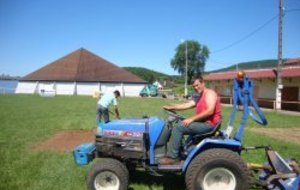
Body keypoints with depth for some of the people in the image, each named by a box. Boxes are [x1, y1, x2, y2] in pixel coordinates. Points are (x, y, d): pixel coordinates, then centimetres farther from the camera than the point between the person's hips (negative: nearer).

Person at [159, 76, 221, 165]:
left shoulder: (209, 93, -8)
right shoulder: (199, 97, 22)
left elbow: (210, 111, -23)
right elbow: (187, 105, 13)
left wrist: (192, 118, -24)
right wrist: (171, 107, 4)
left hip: (208, 124, -10)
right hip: (203, 123, 10)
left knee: (178, 127, -18)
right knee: (178, 124, 12)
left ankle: (172, 157, -14)